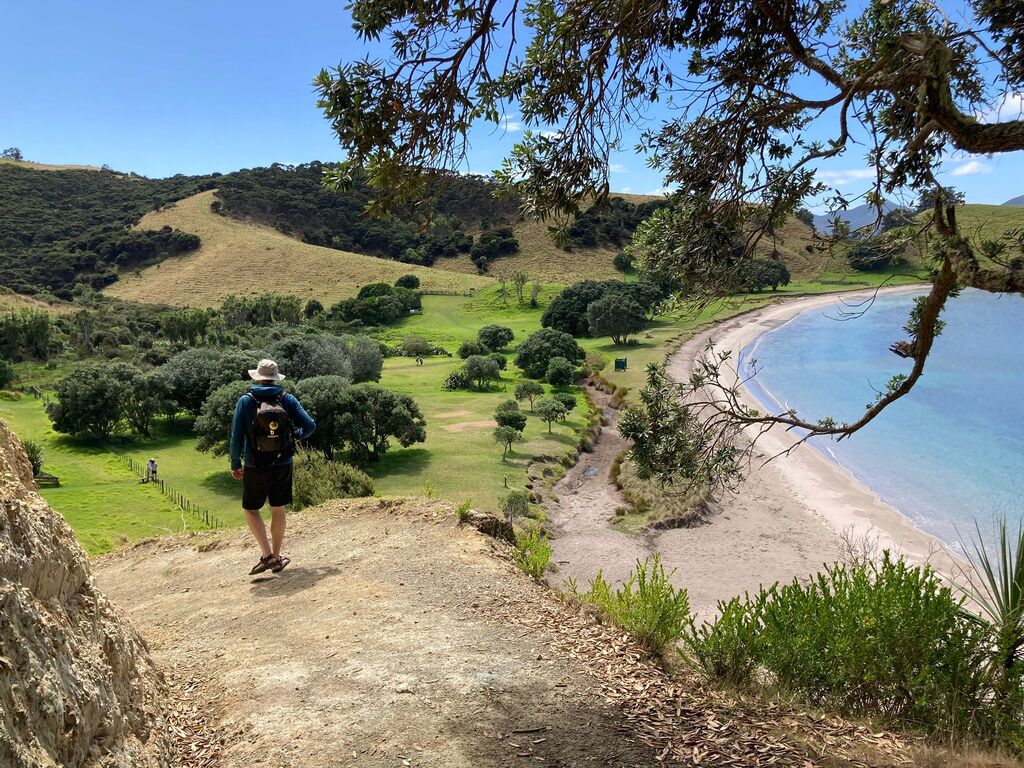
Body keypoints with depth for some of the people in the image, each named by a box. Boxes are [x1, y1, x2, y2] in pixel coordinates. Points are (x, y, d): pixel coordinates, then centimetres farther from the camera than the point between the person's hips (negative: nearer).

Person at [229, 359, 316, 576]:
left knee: (251, 509, 12)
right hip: (283, 466, 2)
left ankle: (267, 555, -1)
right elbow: (310, 426, -5)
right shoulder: (288, 400, -3)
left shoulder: (246, 401, -8)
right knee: (278, 510, 14)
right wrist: (296, 435, 16)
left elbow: (237, 435, -8)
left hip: (255, 467, -2)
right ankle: (276, 559, 22)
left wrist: (235, 464, 2)